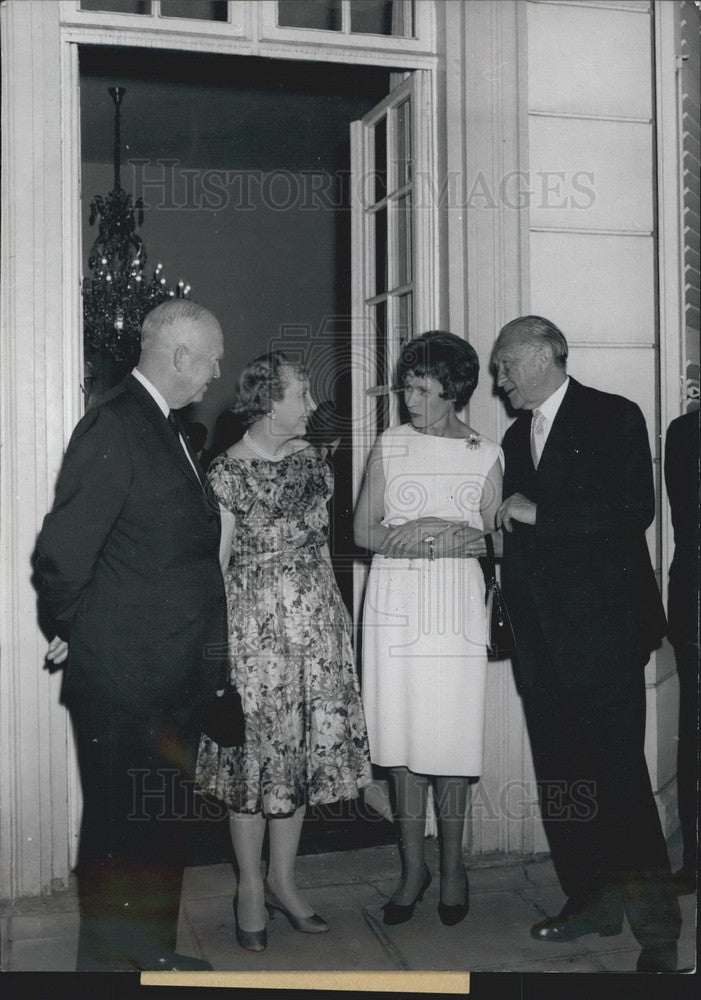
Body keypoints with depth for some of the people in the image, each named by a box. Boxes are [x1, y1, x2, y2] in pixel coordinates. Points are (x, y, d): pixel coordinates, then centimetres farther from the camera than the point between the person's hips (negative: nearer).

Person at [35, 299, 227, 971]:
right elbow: (61, 551, -21)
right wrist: (75, 630, -7)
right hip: (123, 675, -9)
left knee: (163, 823, 19)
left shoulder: (163, 427, 13)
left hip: (172, 675, 9)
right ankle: (112, 960, 22)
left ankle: (152, 953, 34)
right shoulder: (113, 427, -17)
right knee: (120, 824, 5)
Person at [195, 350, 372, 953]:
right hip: (255, 627, -6)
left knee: (303, 750, 10)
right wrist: (214, 647, -10)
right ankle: (251, 887, 20)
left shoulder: (309, 458, 7)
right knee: (255, 751, 3)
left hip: (317, 626, 6)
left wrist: (335, 618, 15)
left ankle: (283, 881, 25)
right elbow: (215, 565, -8)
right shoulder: (228, 472, -11)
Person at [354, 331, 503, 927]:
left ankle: (452, 867, 17)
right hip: (394, 604, 1)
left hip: (456, 607, -1)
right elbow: (364, 530, 4)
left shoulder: (486, 455, 5)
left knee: (452, 739, 1)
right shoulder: (389, 446, 7)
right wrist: (415, 538, -13)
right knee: (403, 738, 3)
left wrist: (463, 540, -14)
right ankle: (413, 866, 17)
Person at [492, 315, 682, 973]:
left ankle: (656, 924, 3)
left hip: (602, 627, -7)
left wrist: (538, 513, -13)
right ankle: (590, 902, 20)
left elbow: (634, 510, -14)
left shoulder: (614, 418, -2)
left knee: (619, 772, -6)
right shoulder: (516, 437, 19)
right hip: (540, 633, 7)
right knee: (558, 771, 8)